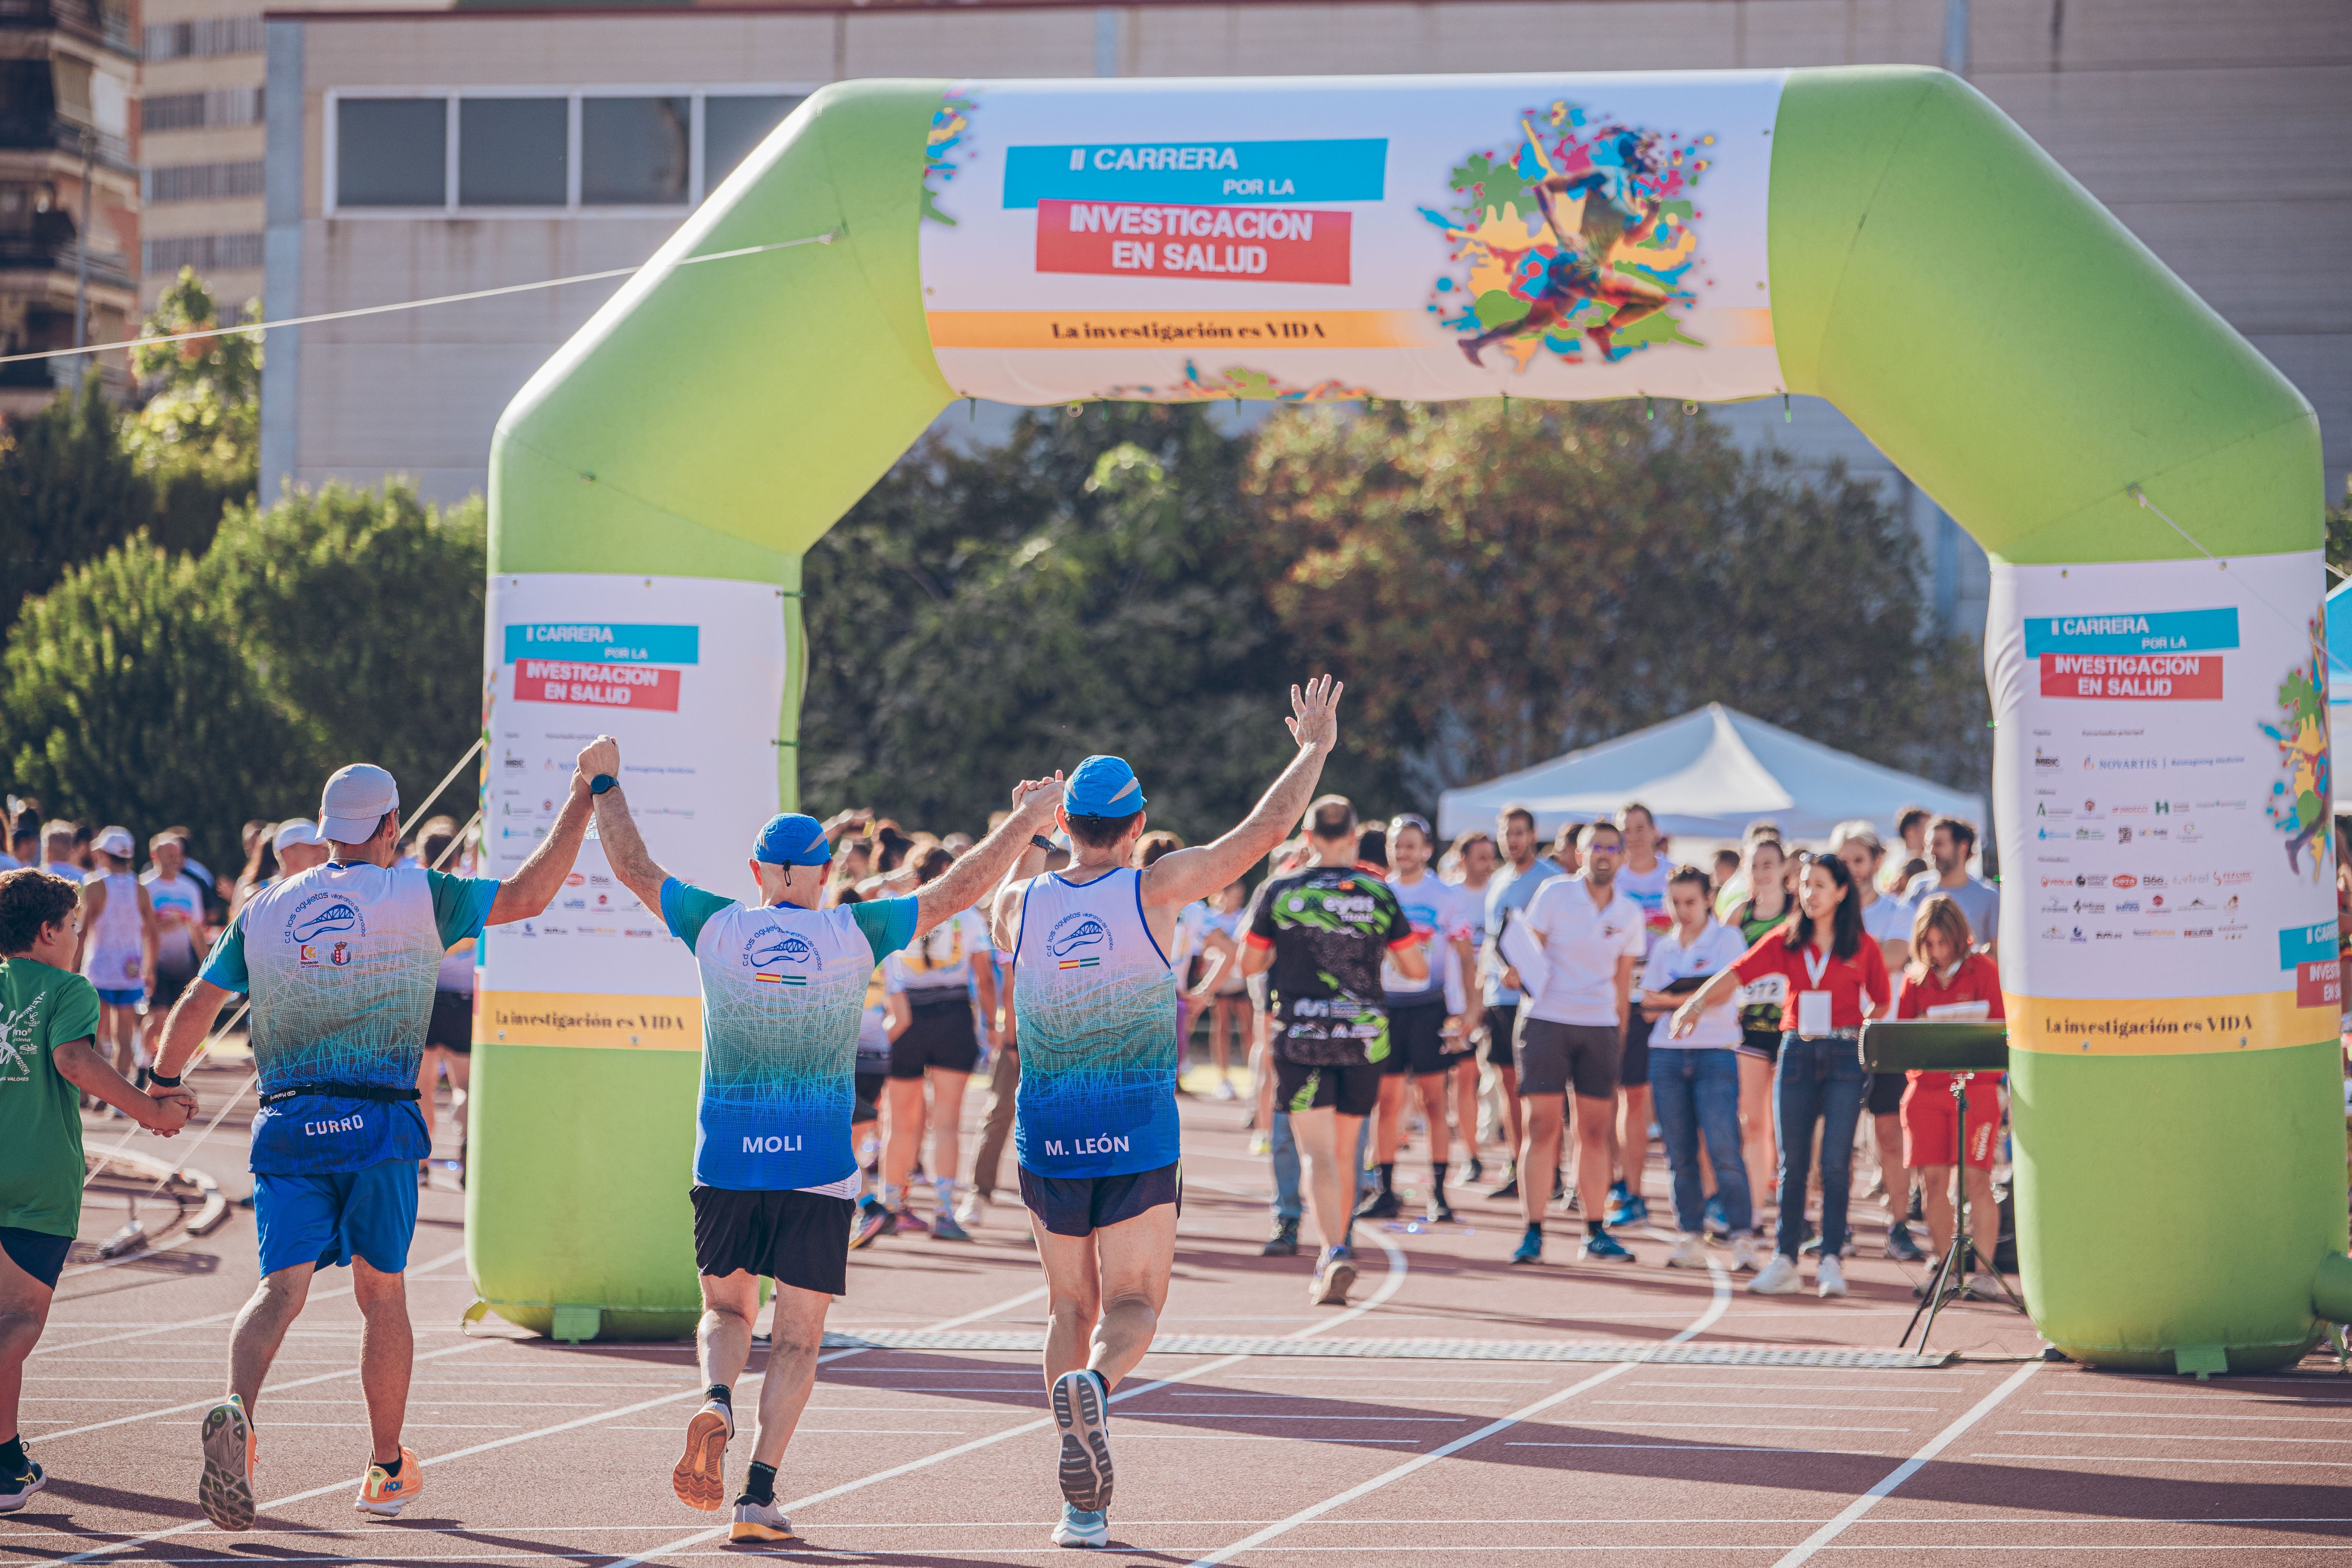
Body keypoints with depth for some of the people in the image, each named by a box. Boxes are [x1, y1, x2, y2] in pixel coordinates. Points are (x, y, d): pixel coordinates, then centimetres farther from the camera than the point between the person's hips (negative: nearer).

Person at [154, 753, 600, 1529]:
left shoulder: (267, 907, 11)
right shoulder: (417, 896, 1)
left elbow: (197, 1006, 13)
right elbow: (527, 895, -1)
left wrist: (162, 1087, 30)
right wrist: (585, 789, 8)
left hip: (285, 1125, 2)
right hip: (378, 1123, -2)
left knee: (282, 1288, -6)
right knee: (382, 1293, 12)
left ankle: (235, 1411, -35)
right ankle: (387, 1470, 21)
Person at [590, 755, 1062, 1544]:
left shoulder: (717, 928, 0)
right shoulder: (855, 935, -2)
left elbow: (633, 867, 11)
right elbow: (956, 891, 4)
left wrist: (606, 785, 25)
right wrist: (1025, 820, 15)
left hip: (725, 1163, 1)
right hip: (820, 1168, -1)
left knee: (726, 1308, 18)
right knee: (797, 1337, 4)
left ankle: (716, 1403, -13)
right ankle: (758, 1497, -5)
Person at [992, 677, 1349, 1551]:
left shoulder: (1021, 902, 1)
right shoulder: (1154, 891, -7)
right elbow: (1264, 831, -1)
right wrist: (1315, 749, 13)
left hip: (1048, 1137, 3)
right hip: (1137, 1134, -3)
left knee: (1070, 1306, 12)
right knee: (1132, 1305, 4)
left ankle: (1082, 1503, 2)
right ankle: (1095, 1385, -33)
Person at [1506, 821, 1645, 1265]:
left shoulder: (1629, 914, 8)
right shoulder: (1555, 894, -2)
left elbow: (1623, 981, 13)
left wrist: (1620, 1038, 11)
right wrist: (1514, 971, -25)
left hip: (1601, 1027, 3)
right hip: (1547, 1020, -3)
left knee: (1595, 1131, 4)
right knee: (1543, 1126, -7)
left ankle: (1596, 1234, 10)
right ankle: (1532, 1233, -6)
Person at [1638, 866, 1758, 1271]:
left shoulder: (1726, 939, 3)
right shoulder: (1664, 948, 16)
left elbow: (1722, 992, -9)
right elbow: (1649, 1005, 8)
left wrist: (1673, 1000, -10)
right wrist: (1693, 998, -10)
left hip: (1716, 1054, -4)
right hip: (1668, 1052, 4)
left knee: (1723, 1149, -13)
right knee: (1680, 1154, 2)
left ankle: (1743, 1238, -11)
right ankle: (1690, 1238, 7)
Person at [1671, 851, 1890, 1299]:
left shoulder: (1862, 948, 2)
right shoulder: (1786, 942, 5)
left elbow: (1883, 1003, 12)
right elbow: (1737, 973, -6)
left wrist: (1864, 1035, -1)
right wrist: (1698, 1003, -20)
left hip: (1845, 1056, -2)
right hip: (1797, 1052, 2)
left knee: (1835, 1163, -5)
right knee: (1792, 1163, 3)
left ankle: (1831, 1261, -1)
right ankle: (1784, 1261, 6)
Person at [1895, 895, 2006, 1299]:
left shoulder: (1983, 970, 2)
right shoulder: (1916, 979, 11)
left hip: (1976, 1086, -3)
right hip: (1927, 1087, 3)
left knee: (1976, 1178, -8)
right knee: (1933, 1180, 0)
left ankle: (1983, 1270, -7)